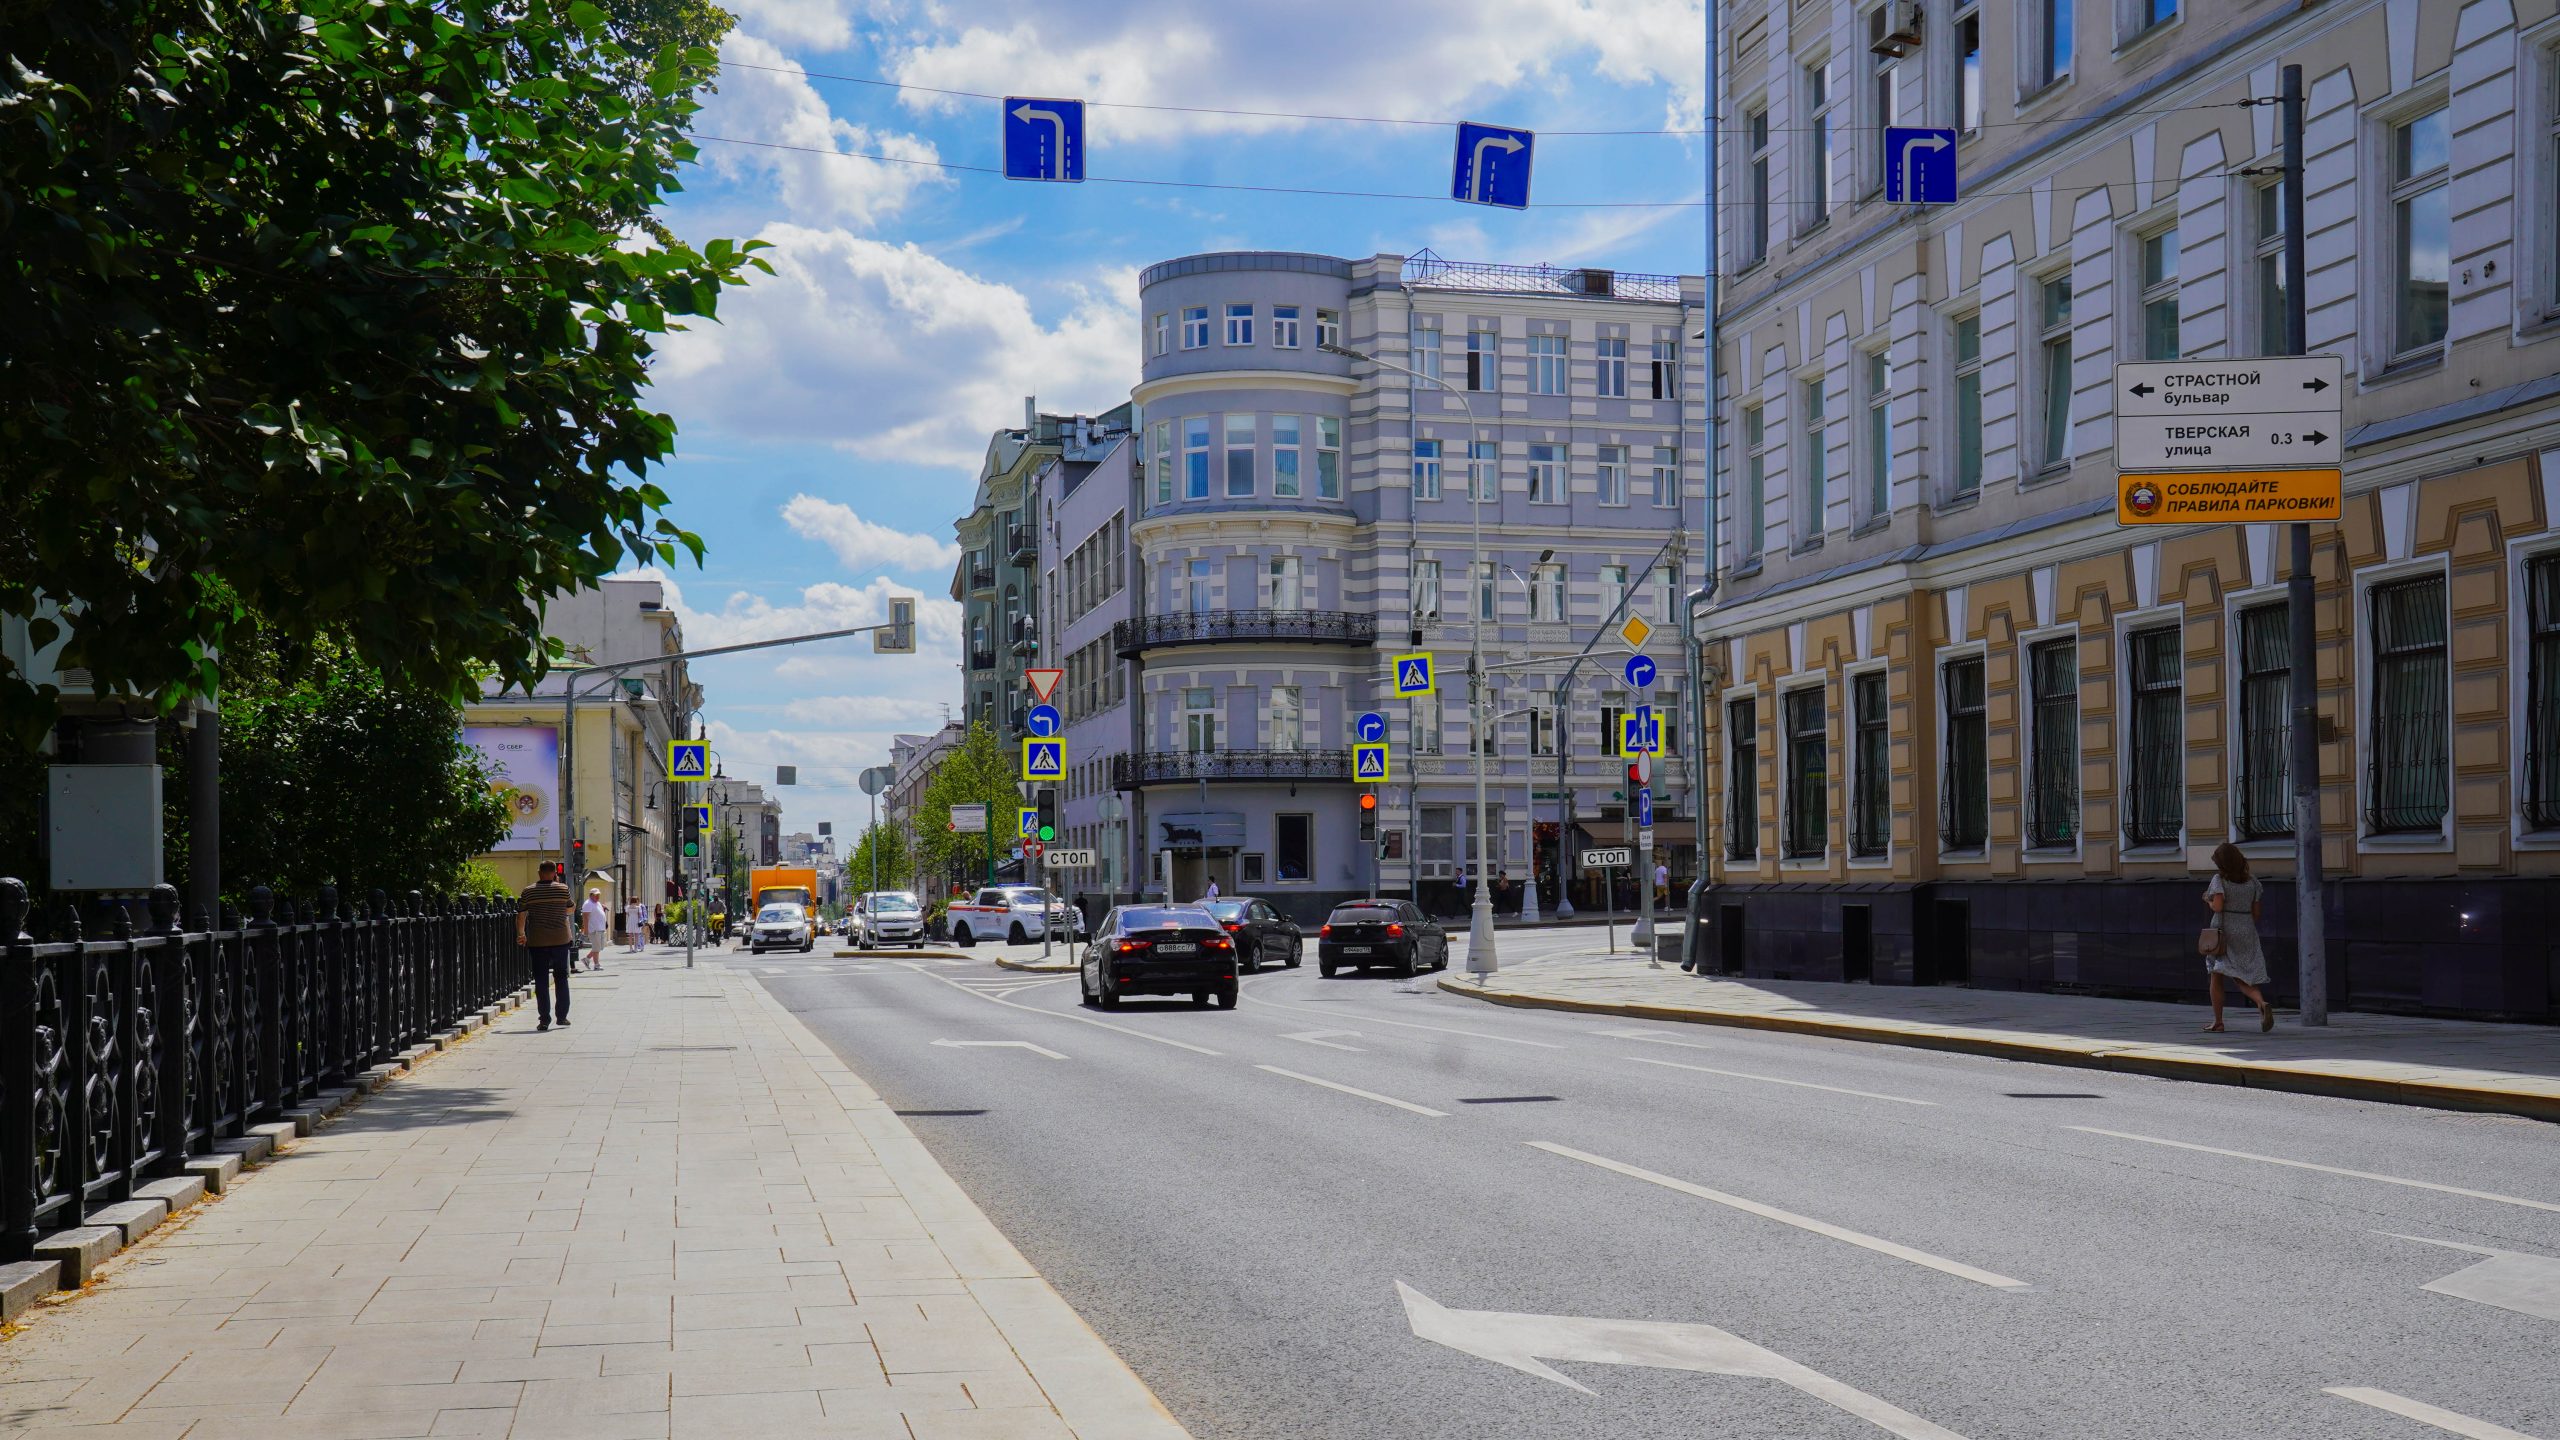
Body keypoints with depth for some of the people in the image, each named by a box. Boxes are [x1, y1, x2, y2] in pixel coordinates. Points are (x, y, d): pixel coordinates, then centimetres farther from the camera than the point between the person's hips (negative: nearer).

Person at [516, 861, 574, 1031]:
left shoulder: (528, 891, -1)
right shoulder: (563, 889, -2)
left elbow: (521, 915, -1)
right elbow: (570, 909, 14)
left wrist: (521, 933, 12)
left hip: (537, 941, 0)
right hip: (560, 939, 0)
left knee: (541, 980, 3)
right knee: (561, 978, 12)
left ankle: (544, 1019, -1)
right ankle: (562, 1015, 11)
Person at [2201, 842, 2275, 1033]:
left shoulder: (2219, 880, -10)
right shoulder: (2252, 881, 5)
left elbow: (2218, 906, -21)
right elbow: (2256, 912, 6)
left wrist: (2209, 901, 0)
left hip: (2223, 932, -4)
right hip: (2247, 933, 4)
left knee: (2216, 977, 9)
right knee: (2242, 978, 9)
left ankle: (2218, 1022, 8)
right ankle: (2262, 1004, -19)